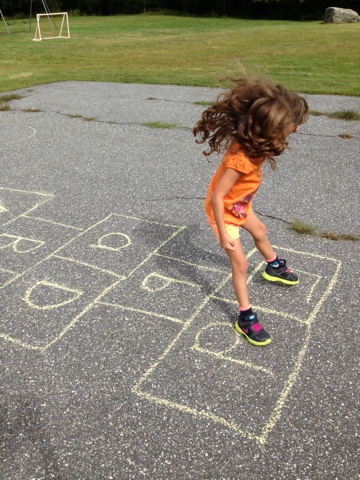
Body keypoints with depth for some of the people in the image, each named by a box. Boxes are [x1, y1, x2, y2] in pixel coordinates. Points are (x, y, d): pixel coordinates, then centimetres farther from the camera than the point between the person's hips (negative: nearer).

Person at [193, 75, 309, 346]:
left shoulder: (252, 141, -18)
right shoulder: (242, 159, -42)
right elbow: (217, 197, -35)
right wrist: (223, 234, -27)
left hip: (241, 204, 9)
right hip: (224, 210, -9)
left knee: (260, 232, 30)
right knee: (240, 263, -3)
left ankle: (274, 267, 60)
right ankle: (246, 318, 14)